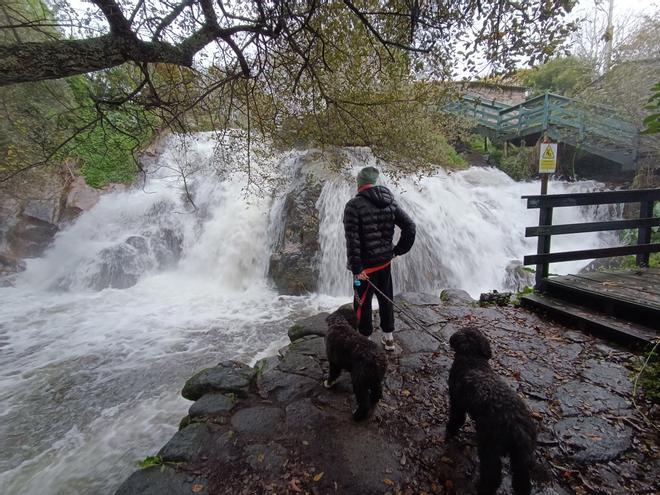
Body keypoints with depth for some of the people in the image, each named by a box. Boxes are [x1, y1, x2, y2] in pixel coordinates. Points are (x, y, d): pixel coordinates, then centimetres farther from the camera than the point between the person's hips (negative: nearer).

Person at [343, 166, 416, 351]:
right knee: (386, 298, 20)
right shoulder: (390, 202, 3)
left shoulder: (354, 205, -15)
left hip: (367, 264, -5)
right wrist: (399, 250, 11)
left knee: (363, 303, 10)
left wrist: (356, 268, -17)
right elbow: (410, 226, 3)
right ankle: (388, 338, 32)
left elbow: (352, 240, -20)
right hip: (385, 261, 6)